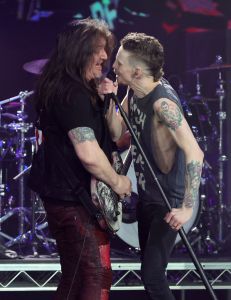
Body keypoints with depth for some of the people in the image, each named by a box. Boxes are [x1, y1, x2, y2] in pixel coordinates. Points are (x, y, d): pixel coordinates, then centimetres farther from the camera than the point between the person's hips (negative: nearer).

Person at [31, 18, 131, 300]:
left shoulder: (71, 89, 13)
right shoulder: (73, 93, -20)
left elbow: (114, 138, 19)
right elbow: (88, 154, -29)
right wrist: (117, 182, -14)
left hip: (66, 198, 10)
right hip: (77, 203, -10)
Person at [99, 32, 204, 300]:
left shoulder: (162, 102, -29)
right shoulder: (134, 92, -2)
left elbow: (194, 153, -36)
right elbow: (115, 133, 4)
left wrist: (188, 207, -37)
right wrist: (109, 100, -12)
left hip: (168, 201, -9)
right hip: (146, 194, 9)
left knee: (152, 277, -14)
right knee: (149, 269, 19)